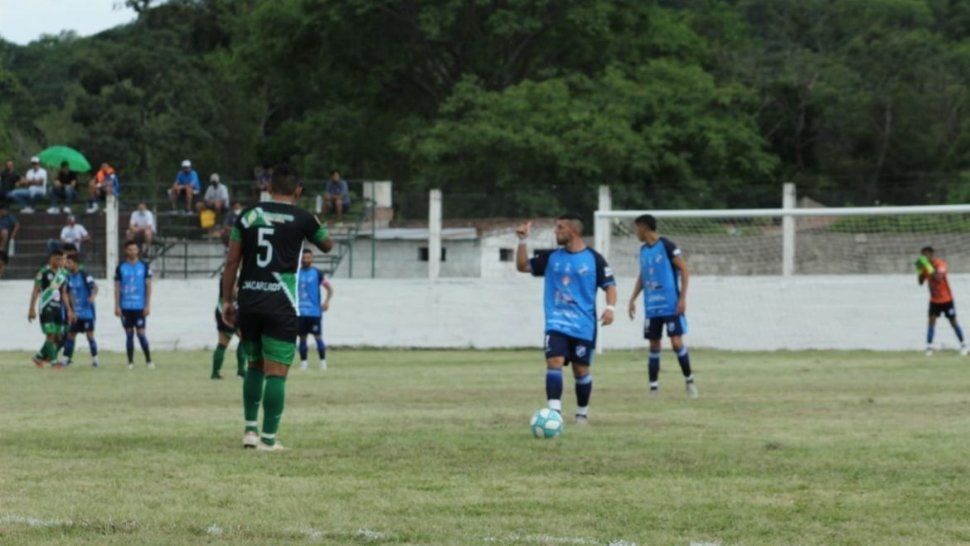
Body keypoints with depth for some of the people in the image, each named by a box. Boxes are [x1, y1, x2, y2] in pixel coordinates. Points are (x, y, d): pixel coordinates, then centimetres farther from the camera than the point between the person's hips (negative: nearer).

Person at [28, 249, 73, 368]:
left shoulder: (63, 273, 12)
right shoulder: (43, 272, -6)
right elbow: (35, 291, -5)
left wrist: (69, 310, 15)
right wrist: (32, 309, -9)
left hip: (58, 308, 6)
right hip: (46, 308, -6)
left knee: (58, 336, 4)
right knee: (50, 334, -10)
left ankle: (39, 357, 18)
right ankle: (53, 360, -7)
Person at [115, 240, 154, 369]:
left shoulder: (144, 266, 3)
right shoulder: (120, 268, 5)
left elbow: (148, 286, 3)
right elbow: (117, 287, 7)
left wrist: (148, 305, -4)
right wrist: (117, 306, 0)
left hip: (140, 306, -2)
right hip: (125, 307, 2)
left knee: (141, 333, -6)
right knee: (129, 334, 5)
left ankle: (148, 360, 4)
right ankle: (130, 362, 10)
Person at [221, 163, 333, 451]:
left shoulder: (247, 216, 7)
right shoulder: (302, 219, -1)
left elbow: (232, 262, 6)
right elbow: (327, 245, 19)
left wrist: (227, 301, 13)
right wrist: (319, 226, 38)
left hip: (248, 300, 4)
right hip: (281, 305, -4)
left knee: (255, 366, 19)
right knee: (276, 372, -1)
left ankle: (250, 430, 15)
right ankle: (268, 438, -3)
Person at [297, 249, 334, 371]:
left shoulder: (317, 273, 1)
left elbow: (329, 288, 4)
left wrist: (327, 301, -10)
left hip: (315, 312, -3)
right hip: (300, 312, 3)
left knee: (318, 336, -6)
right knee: (302, 337, 5)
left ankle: (323, 361, 1)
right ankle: (303, 362, 10)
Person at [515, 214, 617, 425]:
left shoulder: (593, 259, -2)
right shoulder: (552, 257, 7)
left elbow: (609, 285, 0)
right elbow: (523, 266, 10)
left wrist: (610, 307, -17)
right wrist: (523, 240, -1)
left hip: (583, 326, -2)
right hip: (556, 323, 2)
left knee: (581, 369, 4)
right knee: (554, 362, -17)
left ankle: (582, 413, 23)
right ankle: (554, 411, -23)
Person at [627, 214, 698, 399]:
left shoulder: (667, 246, -9)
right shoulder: (644, 250, 12)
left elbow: (684, 270, -9)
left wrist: (682, 298, -14)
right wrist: (633, 299, 14)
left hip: (671, 305, -6)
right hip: (651, 307, 6)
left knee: (677, 342, -10)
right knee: (654, 346, 5)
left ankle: (689, 380, 6)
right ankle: (654, 387, 7)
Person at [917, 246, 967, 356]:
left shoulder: (941, 264, -20)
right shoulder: (925, 266, -2)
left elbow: (938, 277, -37)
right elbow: (921, 282, -2)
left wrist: (928, 267, -41)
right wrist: (919, 270, -17)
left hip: (946, 299, -4)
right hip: (934, 300, 4)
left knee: (953, 322, 3)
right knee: (931, 321, -9)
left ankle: (963, 345, 16)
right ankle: (929, 347, -10)